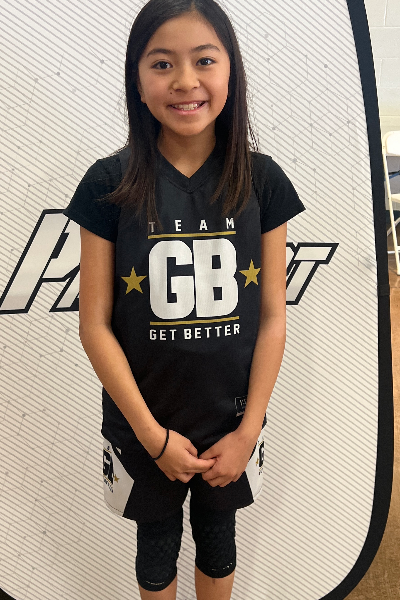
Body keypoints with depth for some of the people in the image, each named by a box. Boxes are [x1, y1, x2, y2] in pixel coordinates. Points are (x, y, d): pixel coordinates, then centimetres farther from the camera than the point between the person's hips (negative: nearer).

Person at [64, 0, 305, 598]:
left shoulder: (261, 180, -7)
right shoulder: (109, 185, -12)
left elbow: (272, 316, -5)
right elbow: (95, 325, -10)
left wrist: (248, 430, -7)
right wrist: (153, 435, -11)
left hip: (233, 424, 1)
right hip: (143, 425, -1)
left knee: (217, 539, 24)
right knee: (157, 545, 23)